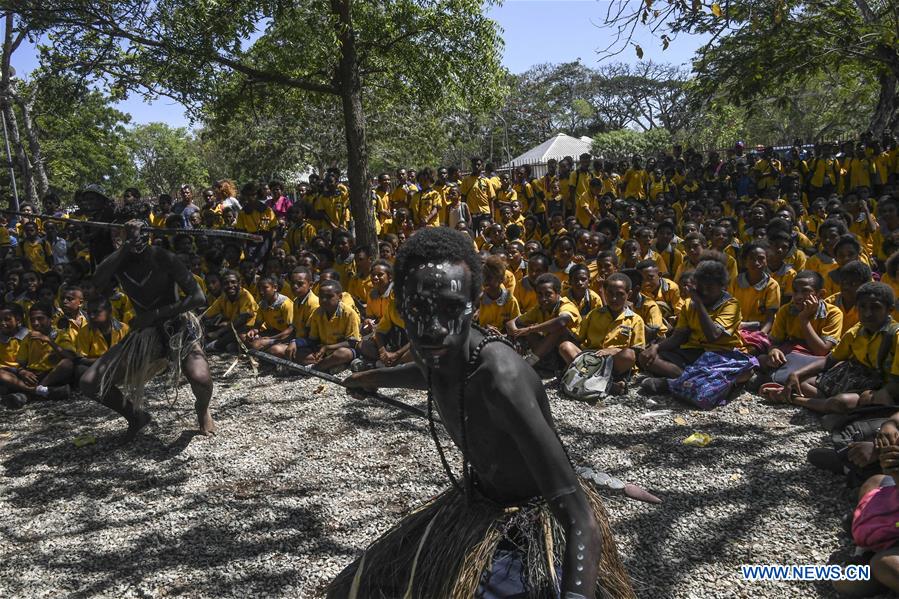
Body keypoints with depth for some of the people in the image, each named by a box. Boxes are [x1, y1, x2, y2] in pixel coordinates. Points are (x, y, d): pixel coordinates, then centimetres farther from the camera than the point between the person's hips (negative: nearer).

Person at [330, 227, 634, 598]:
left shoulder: (501, 378, -38)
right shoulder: (433, 350, -15)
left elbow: (582, 521, -39)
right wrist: (376, 378, 34)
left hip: (538, 520, -7)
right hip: (478, 500, 7)